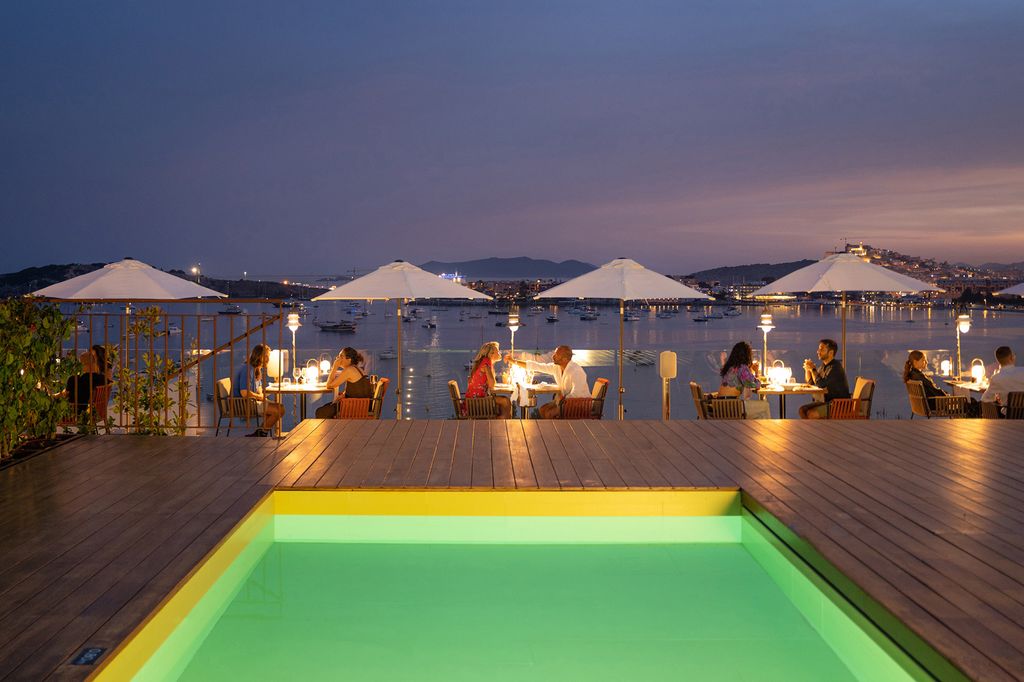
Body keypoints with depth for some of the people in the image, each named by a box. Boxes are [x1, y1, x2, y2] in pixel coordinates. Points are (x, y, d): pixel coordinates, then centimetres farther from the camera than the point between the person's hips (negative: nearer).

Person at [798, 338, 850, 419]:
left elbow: (821, 385, -24)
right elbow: (810, 382, 20)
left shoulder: (835, 367, -18)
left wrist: (813, 369, -12)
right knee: (802, 410, -5)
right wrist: (807, 369, 1)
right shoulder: (824, 366, 11)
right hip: (826, 401, 9)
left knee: (811, 414, -24)